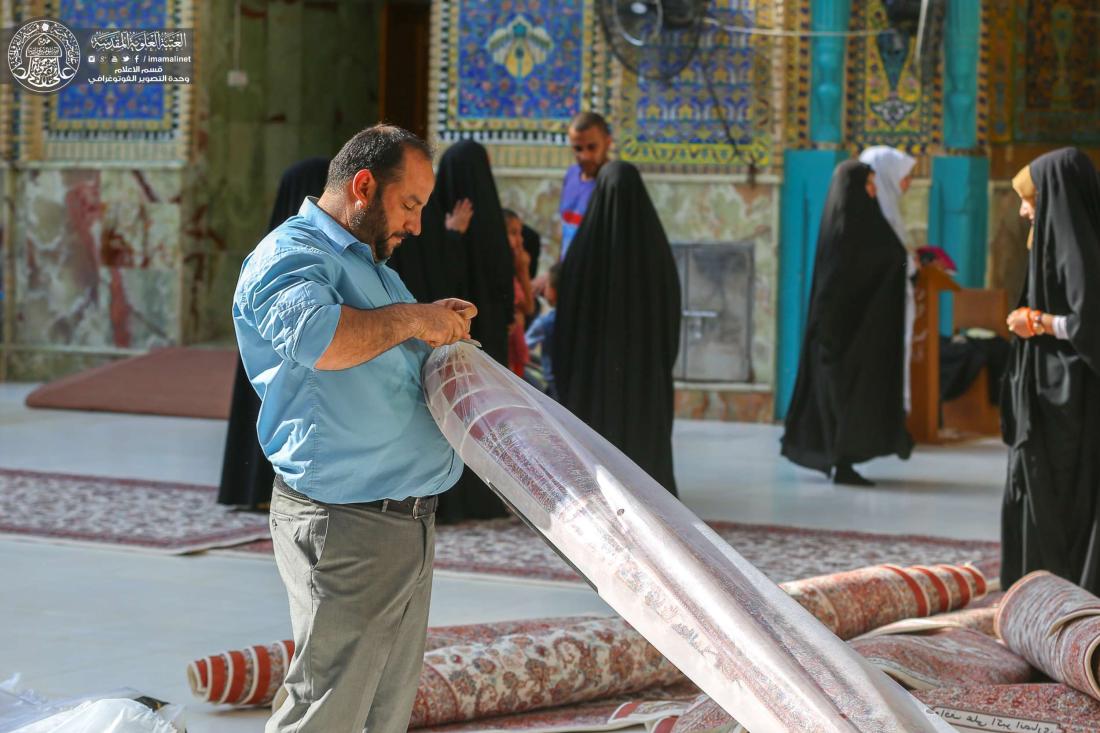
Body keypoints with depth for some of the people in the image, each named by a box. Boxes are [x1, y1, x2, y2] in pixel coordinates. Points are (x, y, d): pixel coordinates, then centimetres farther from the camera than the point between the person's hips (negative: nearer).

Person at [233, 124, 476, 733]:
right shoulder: (288, 256, -12)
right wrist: (409, 319, -21)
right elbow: (317, 336, -34)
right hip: (345, 524, -10)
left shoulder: (372, 265, 21)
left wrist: (442, 326, 15)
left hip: (408, 518, 10)